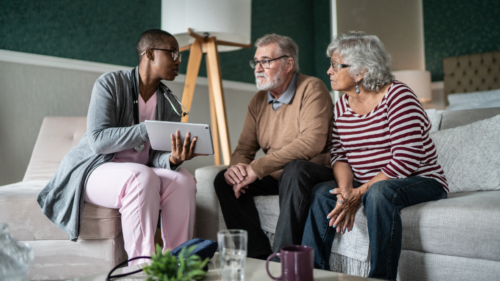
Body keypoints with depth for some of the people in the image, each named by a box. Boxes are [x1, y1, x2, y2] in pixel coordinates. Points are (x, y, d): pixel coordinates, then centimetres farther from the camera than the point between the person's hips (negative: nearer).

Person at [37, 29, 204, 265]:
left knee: (183, 179, -25)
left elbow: (156, 158, -3)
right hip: (94, 169, -5)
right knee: (142, 177, -36)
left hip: (140, 173, 5)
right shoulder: (110, 83, -10)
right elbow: (97, 140, -21)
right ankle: (142, 266, -31)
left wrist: (173, 159, -28)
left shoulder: (171, 104, 5)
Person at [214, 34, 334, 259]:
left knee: (295, 169, -38)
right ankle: (260, 255, -15)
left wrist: (258, 168, -29)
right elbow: (244, 148, 9)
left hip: (313, 173, -7)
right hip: (275, 177, 7)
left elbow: (313, 141, -28)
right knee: (224, 179, -10)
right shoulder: (258, 101, 9)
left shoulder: (311, 89, -13)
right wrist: (237, 166, -18)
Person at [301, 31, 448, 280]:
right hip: (368, 185, 7)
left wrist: (359, 193, -25)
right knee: (322, 192, -13)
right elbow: (339, 155, 3)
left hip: (422, 182, -6)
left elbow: (406, 160, -23)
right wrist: (345, 190, -19)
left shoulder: (397, 96, -15)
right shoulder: (342, 105, 6)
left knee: (379, 192, -35)